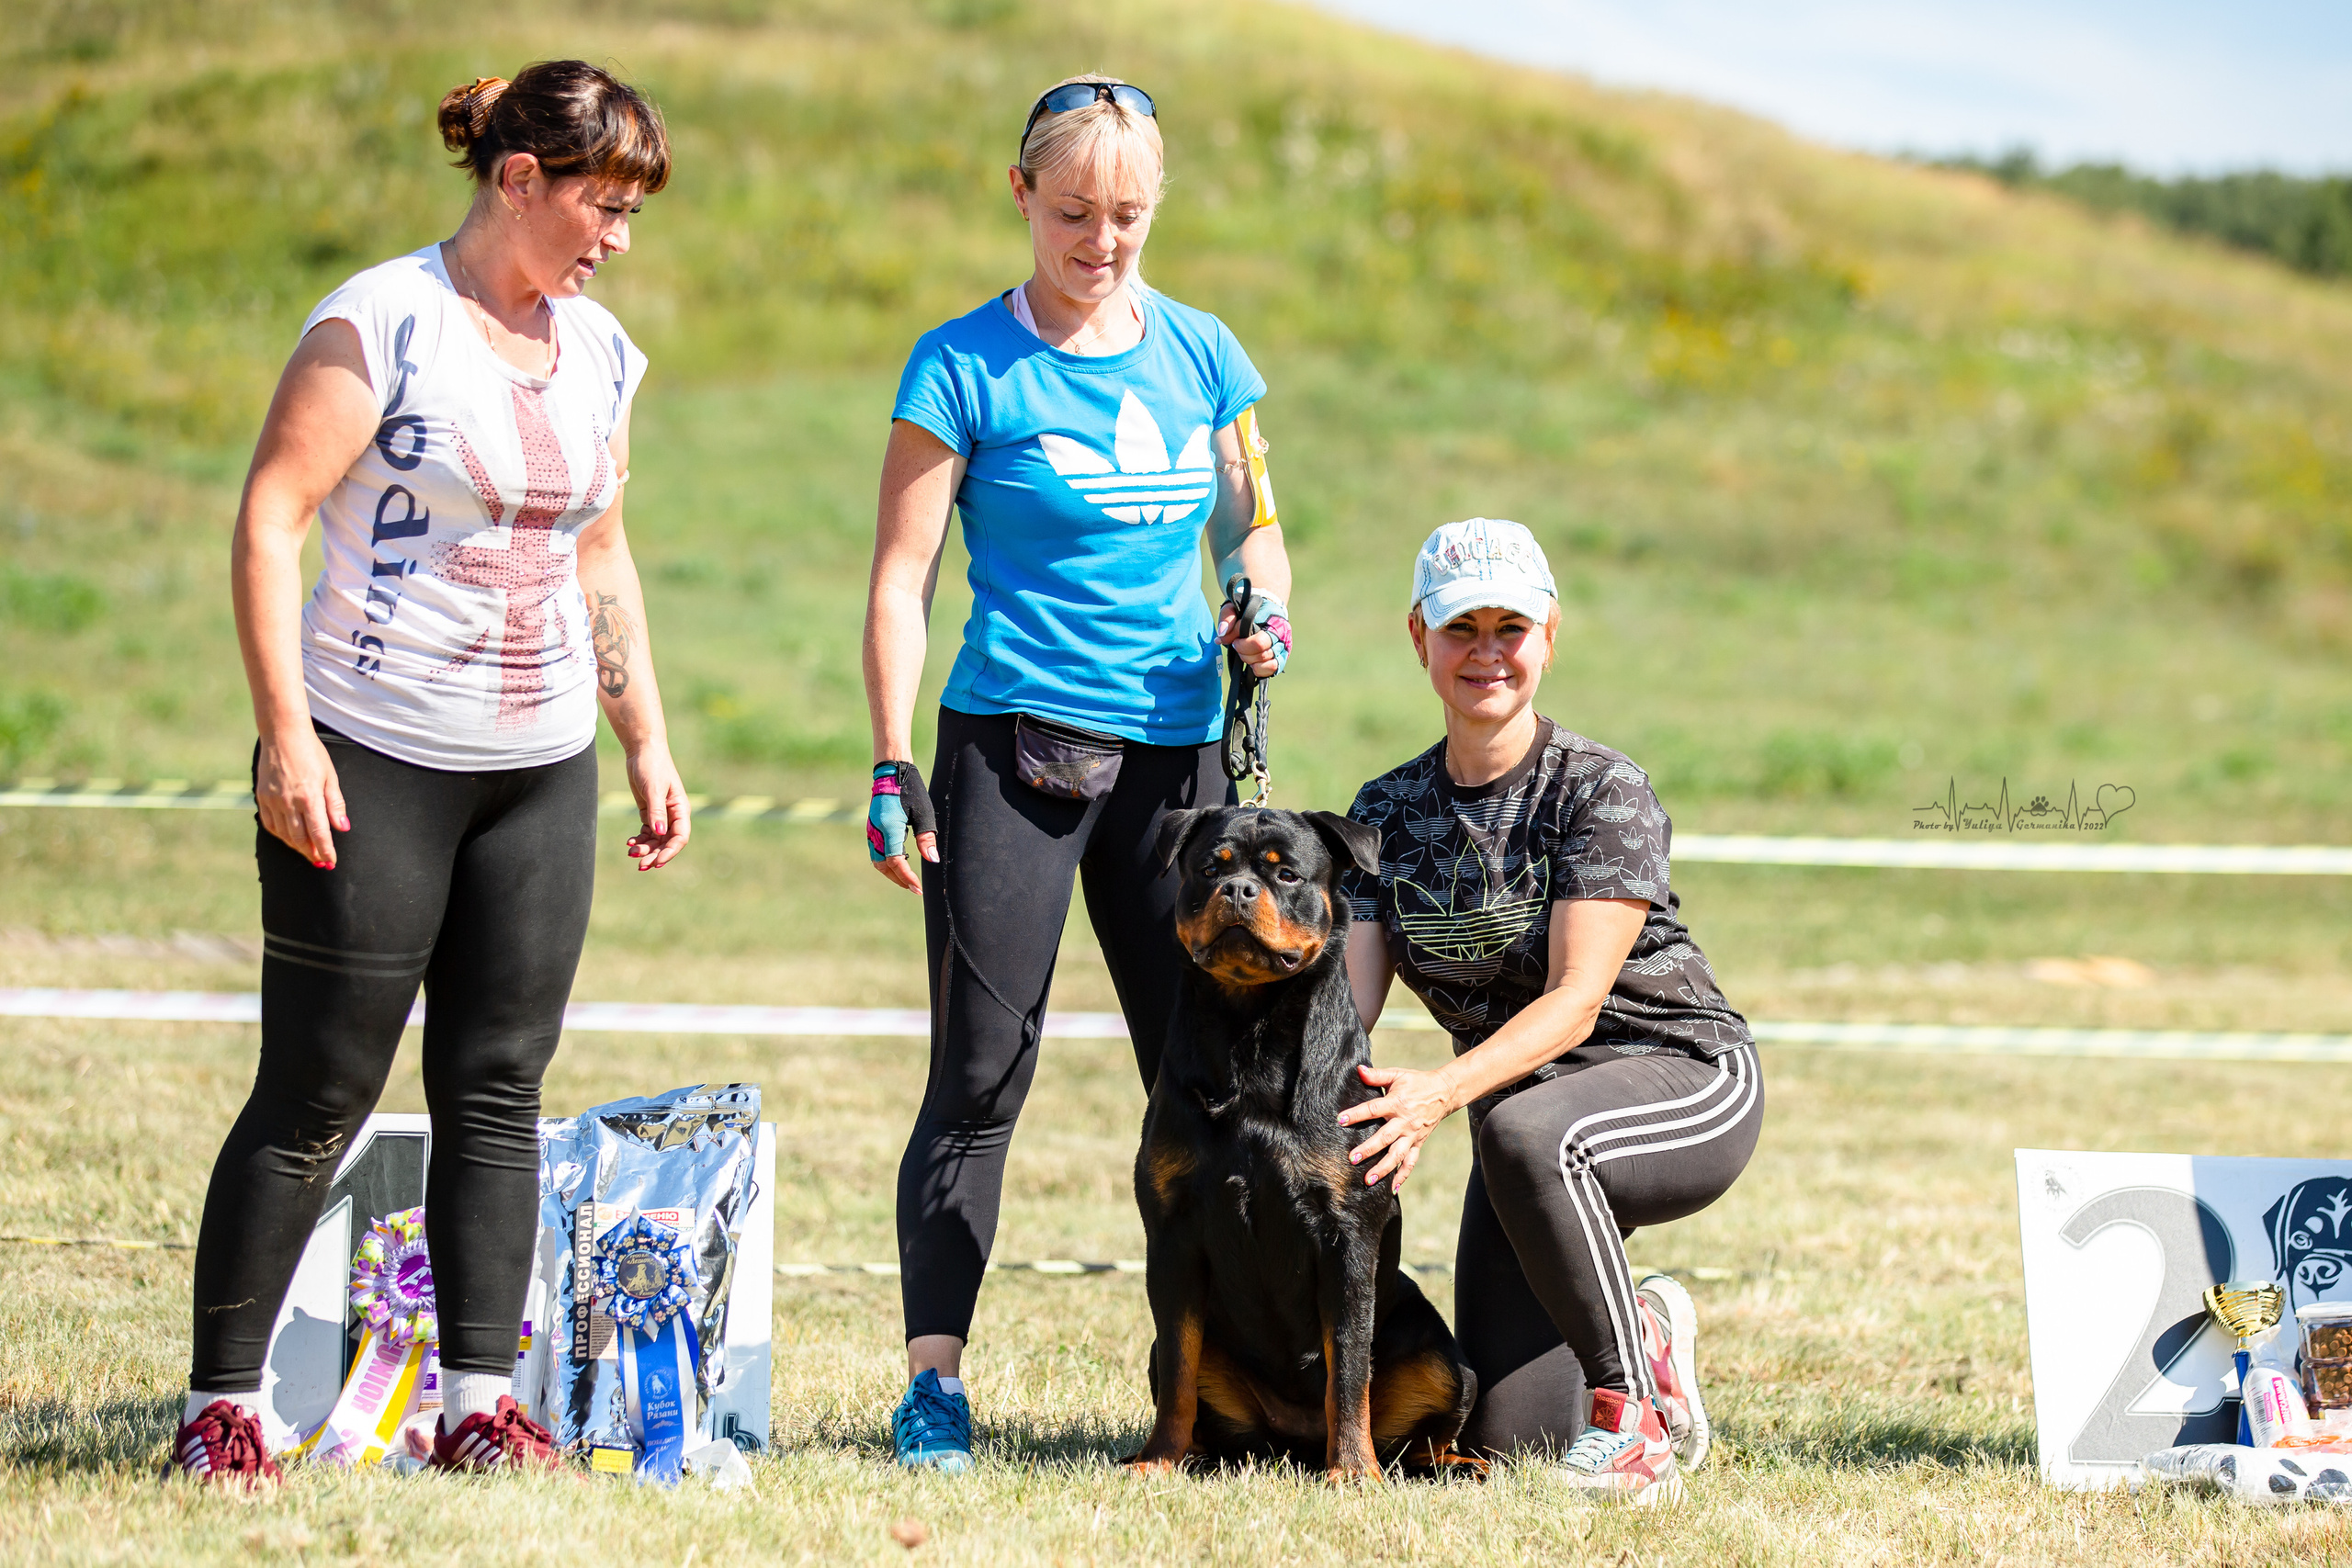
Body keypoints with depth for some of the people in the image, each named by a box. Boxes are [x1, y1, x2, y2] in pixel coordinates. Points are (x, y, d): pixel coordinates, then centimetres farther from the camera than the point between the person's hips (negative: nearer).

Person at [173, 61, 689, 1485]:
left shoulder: (600, 351, 11)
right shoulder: (382, 325, -10)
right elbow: (270, 521, -13)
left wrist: (648, 743, 18)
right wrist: (285, 734, -18)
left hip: (543, 771, 6)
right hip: (373, 764, -6)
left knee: (500, 1088, 5)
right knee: (318, 1096, -3)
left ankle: (479, 1406, 11)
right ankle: (222, 1406, 4)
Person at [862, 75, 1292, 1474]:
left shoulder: (1200, 353, 9)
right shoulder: (967, 365, -3)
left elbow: (1251, 527, 21)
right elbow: (903, 579, -3)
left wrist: (1261, 612, -2)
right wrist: (892, 771, -10)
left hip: (1175, 751, 4)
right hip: (1013, 747, -4)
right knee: (983, 1073, -5)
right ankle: (935, 1377, -2)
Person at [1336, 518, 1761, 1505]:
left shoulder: (1601, 792, -15)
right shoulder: (1387, 813, 3)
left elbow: (1575, 1003, -24)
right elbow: (1347, 1000, -5)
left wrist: (1442, 1093, -40)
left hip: (1687, 1083, -5)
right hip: (1520, 1104, 5)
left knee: (1523, 1132, -40)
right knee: (1506, 1436, -8)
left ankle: (1638, 1415, -23)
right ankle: (1647, 1332, 26)